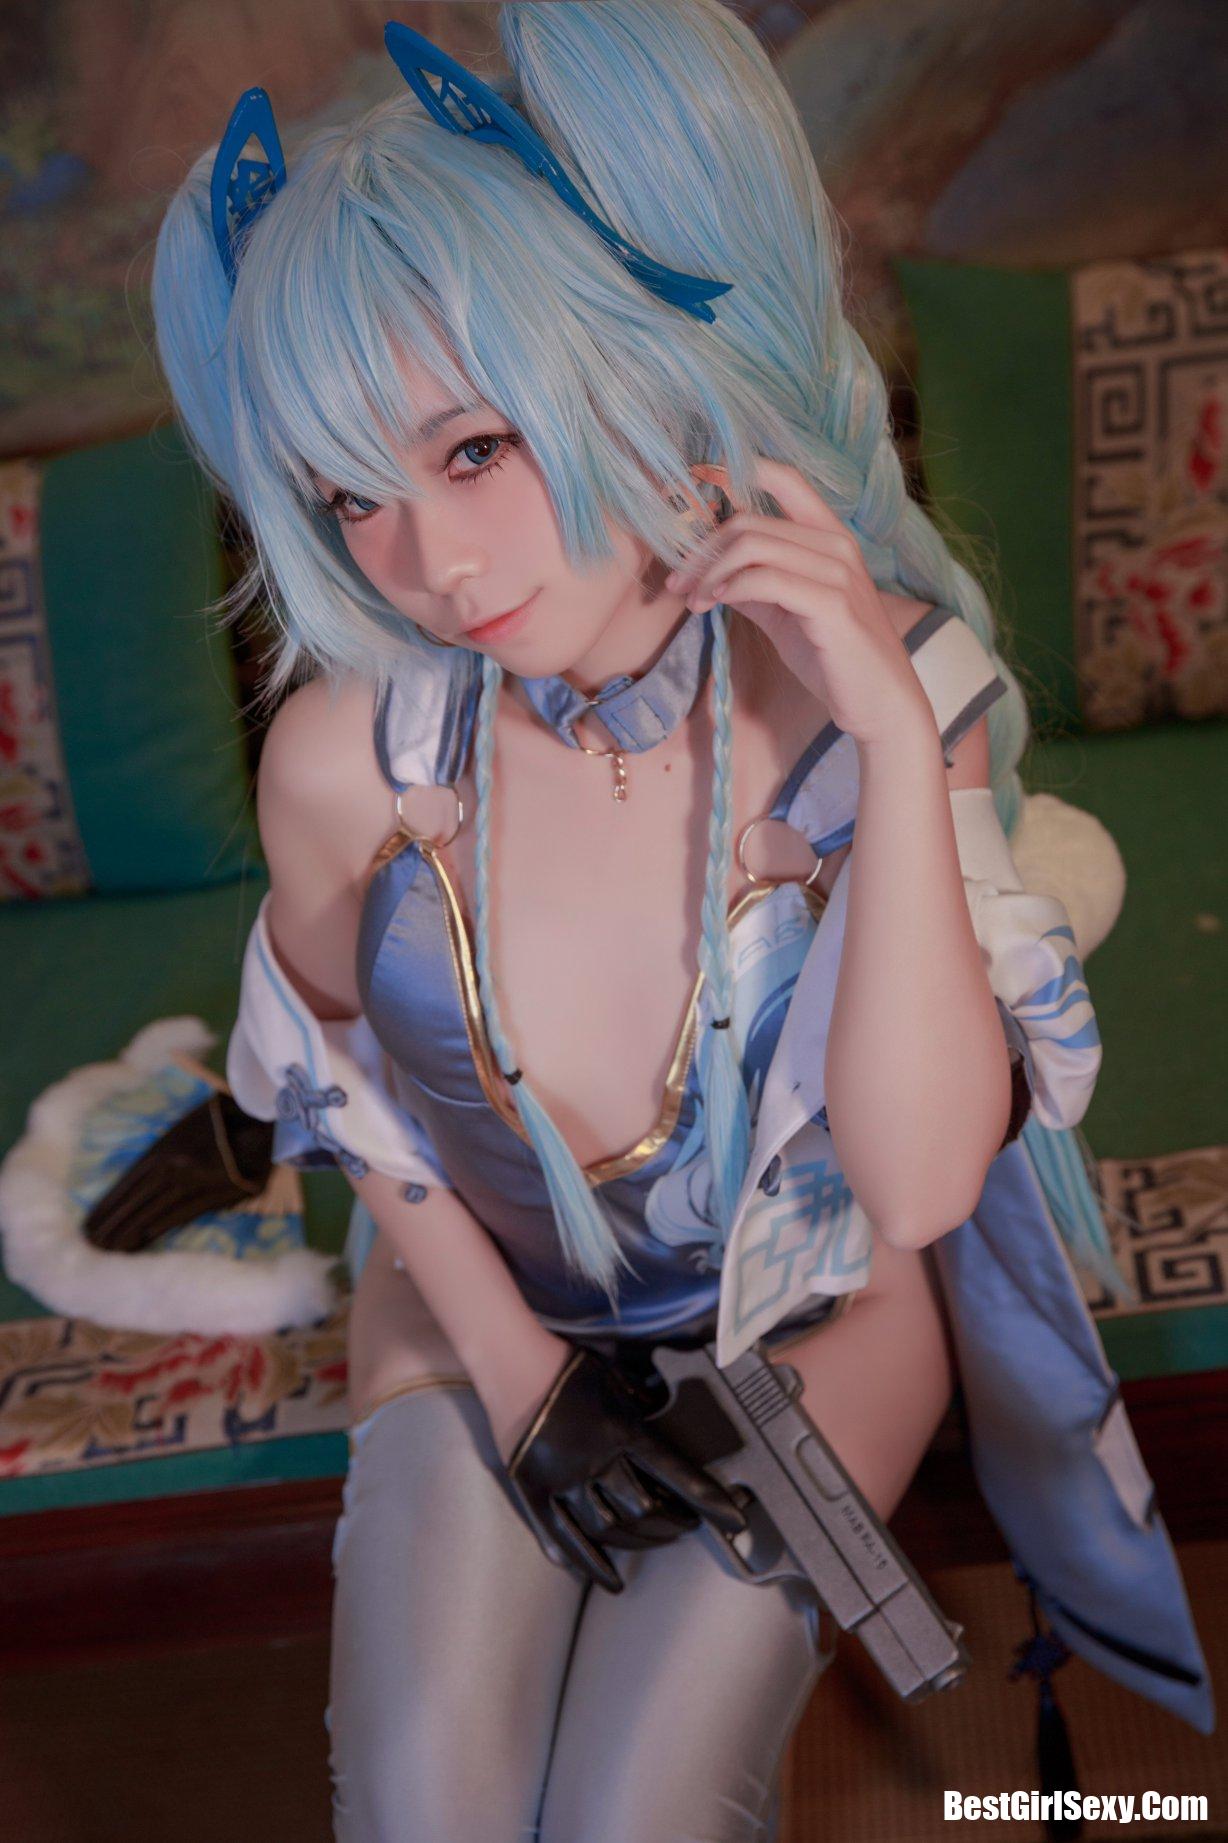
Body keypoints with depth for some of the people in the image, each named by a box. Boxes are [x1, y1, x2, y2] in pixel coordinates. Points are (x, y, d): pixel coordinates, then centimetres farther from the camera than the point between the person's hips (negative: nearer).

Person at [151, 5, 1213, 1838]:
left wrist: (895, 740, -36)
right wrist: (511, 1366, -3)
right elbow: (336, 1066, 0)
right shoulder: (347, 753, -20)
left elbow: (917, 1184, -28)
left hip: (810, 1302, -1)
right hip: (478, 1286, 1)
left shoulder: (878, 683, -24)